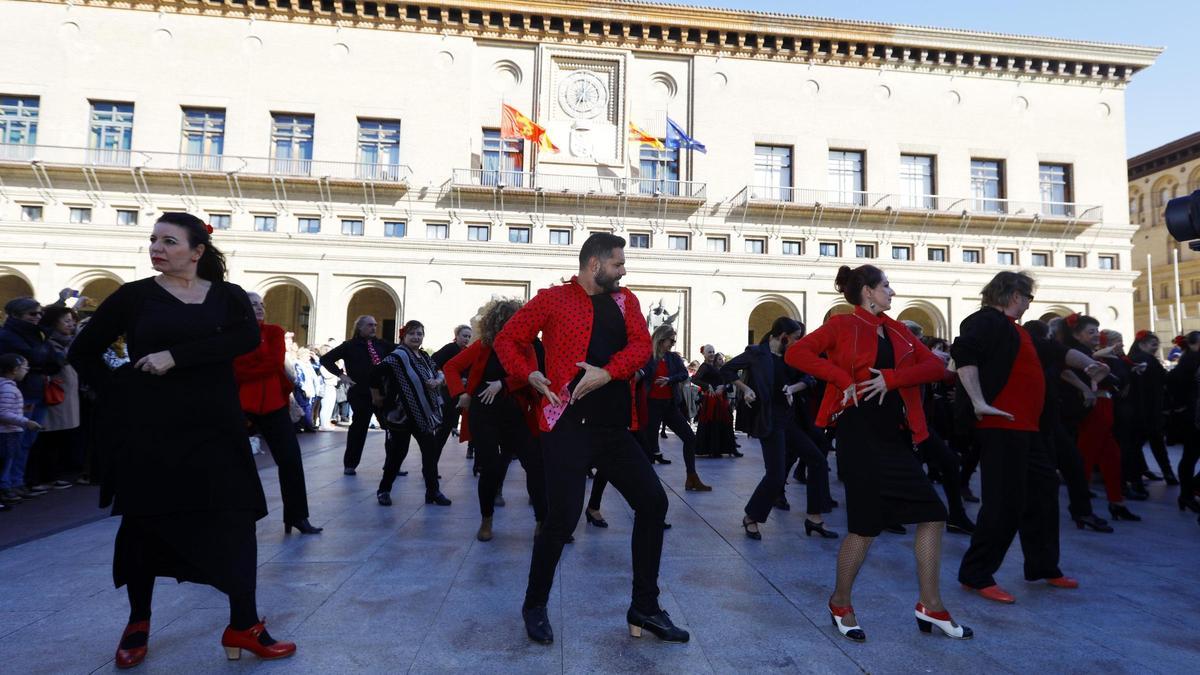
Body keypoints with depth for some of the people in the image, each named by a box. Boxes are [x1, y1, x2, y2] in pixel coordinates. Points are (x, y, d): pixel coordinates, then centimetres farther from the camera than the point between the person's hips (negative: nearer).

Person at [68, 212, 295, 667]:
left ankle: (243, 628, 7)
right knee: (144, 524, 12)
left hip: (215, 430, 0)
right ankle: (138, 623, 33)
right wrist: (122, 395, -1)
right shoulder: (135, 295, 2)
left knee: (237, 522, -2)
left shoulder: (228, 296, 2)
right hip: (149, 431, 0)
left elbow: (248, 338, -17)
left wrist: (176, 357, -22)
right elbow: (83, 352, 8)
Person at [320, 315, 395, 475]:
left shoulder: (381, 344, 8)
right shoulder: (350, 346, -2)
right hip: (360, 393, -4)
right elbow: (325, 359, -3)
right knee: (359, 427, 4)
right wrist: (341, 374, -10)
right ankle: (350, 464, 20)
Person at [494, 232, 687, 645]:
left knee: (653, 502, 3)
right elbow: (507, 340, 5)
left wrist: (608, 372, -18)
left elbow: (641, 344, -1)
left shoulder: (626, 301, 13)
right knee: (562, 518, -7)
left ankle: (644, 610, 18)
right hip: (569, 427, -5)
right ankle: (535, 606, 21)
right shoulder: (553, 300, 0)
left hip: (617, 428, 6)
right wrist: (530, 374, -12)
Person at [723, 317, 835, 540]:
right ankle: (751, 518, 9)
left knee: (818, 461, 7)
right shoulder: (757, 353, -8)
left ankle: (814, 518, 16)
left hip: (789, 418, 8)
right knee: (776, 475, -12)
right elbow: (726, 370, -5)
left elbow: (808, 378, 6)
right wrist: (745, 389, -15)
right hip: (770, 420, -8)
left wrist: (793, 388, -13)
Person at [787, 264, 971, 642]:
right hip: (860, 436, -7)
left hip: (896, 436, 7)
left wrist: (891, 377, -12)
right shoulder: (843, 326, -2)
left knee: (932, 514, 6)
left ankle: (930, 606, 21)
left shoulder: (897, 330, 15)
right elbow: (796, 353, -14)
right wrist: (843, 379, -19)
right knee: (866, 525, -1)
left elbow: (935, 367, 4)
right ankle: (840, 603, 20)